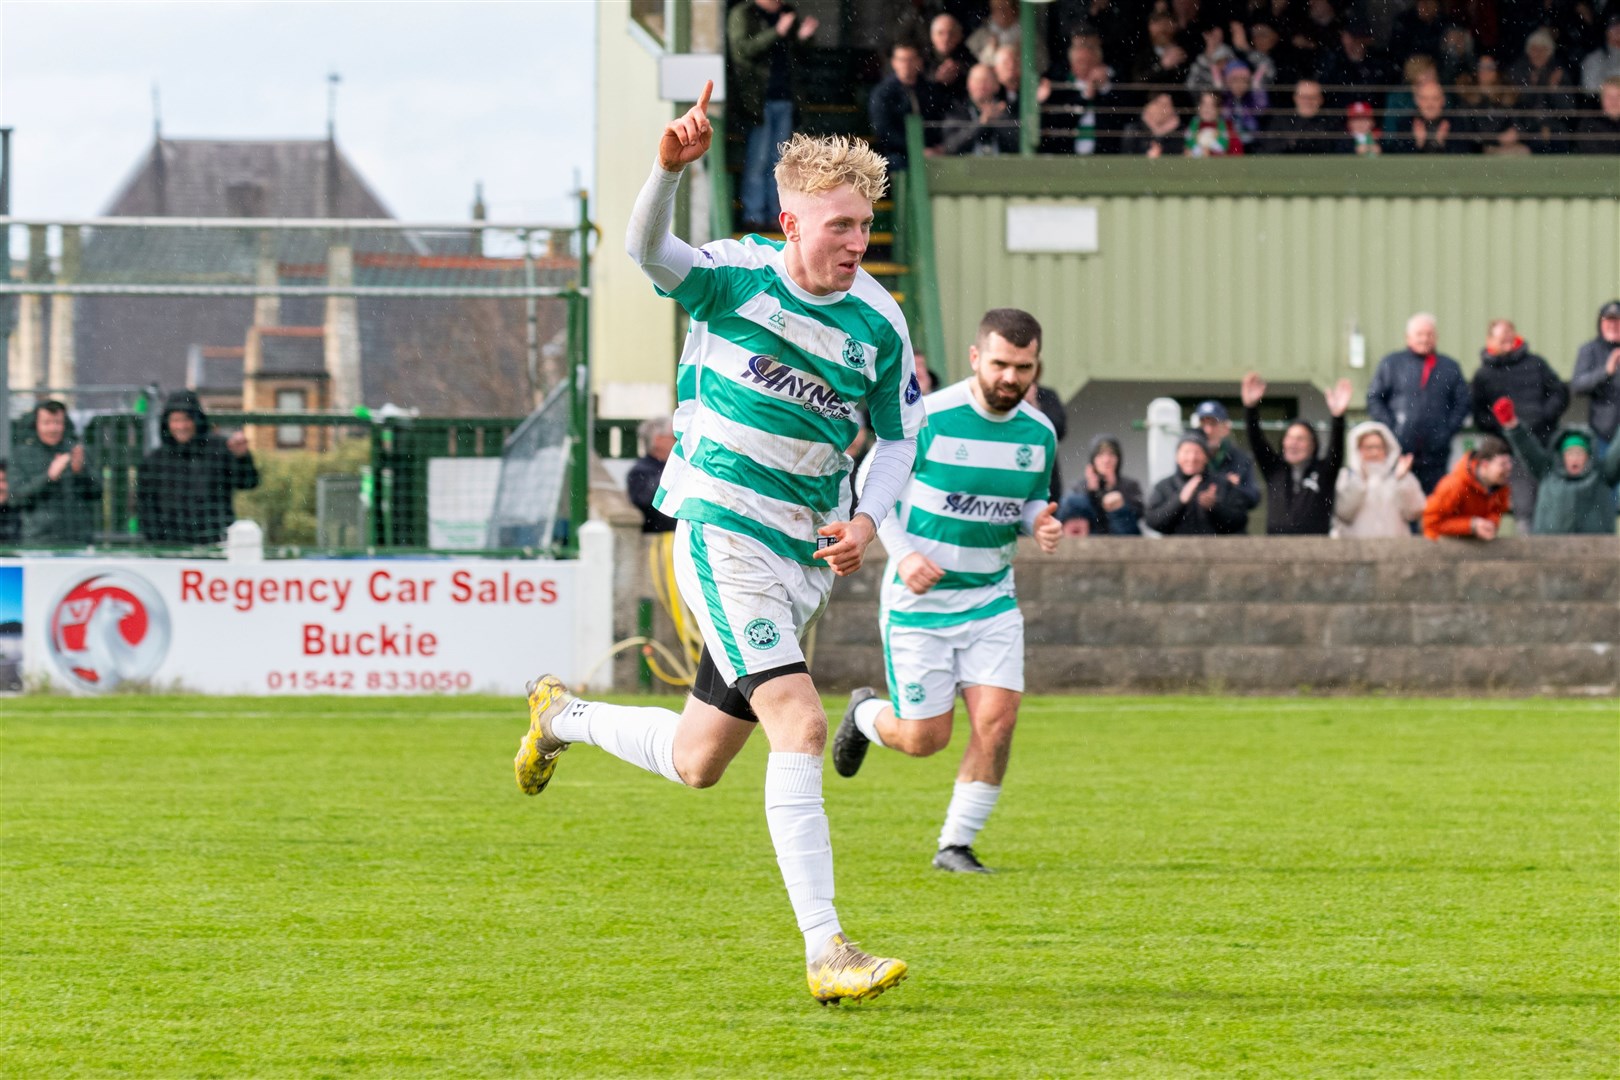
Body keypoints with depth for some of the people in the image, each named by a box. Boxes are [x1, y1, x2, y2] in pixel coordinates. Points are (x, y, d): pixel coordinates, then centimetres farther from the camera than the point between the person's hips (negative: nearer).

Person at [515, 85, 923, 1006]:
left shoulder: (879, 322, 2)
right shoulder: (737, 276, -10)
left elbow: (899, 437, 14)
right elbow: (650, 251, -29)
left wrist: (867, 520, -5)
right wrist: (671, 169, -48)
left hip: (808, 553, 6)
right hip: (722, 530, -6)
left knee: (696, 763, 12)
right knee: (800, 725, -21)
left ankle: (566, 717, 43)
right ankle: (827, 953, -22)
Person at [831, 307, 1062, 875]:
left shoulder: (1039, 434, -1)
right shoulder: (928, 419, -16)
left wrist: (1040, 523, -9)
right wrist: (902, 553, -18)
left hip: (991, 600, 4)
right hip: (919, 600, -4)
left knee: (996, 722, -12)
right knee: (924, 739, -1)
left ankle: (955, 845, 6)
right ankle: (865, 714, 36)